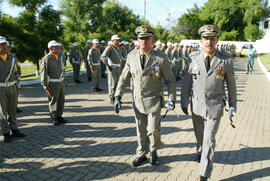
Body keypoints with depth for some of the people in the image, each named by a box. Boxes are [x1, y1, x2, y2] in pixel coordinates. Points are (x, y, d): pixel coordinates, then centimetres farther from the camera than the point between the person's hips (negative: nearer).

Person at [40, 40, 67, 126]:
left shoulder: (59, 57, 13)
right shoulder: (46, 59, -9)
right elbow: (43, 73, -10)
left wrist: (64, 81, 19)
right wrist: (45, 86, -12)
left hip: (61, 82, 7)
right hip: (53, 83, -7)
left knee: (61, 100, 10)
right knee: (53, 100, 1)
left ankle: (59, 116, 23)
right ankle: (54, 118, 14)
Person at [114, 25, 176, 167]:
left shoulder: (161, 58, -10)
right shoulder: (131, 56, -1)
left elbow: (170, 80, -3)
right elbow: (124, 78, 4)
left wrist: (171, 99, -11)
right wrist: (117, 97, -1)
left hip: (153, 101, -3)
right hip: (137, 101, 3)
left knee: (153, 130, -2)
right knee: (140, 130, 13)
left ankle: (153, 151, 31)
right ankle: (141, 155, 34)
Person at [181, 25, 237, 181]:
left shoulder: (226, 60, -8)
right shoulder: (194, 58, -5)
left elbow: (231, 84, 1)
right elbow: (186, 81, -1)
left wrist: (233, 106, 5)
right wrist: (184, 102, -3)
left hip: (215, 106, -2)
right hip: (197, 105, 2)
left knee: (209, 140, -3)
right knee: (199, 135, 21)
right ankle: (200, 151, 53)